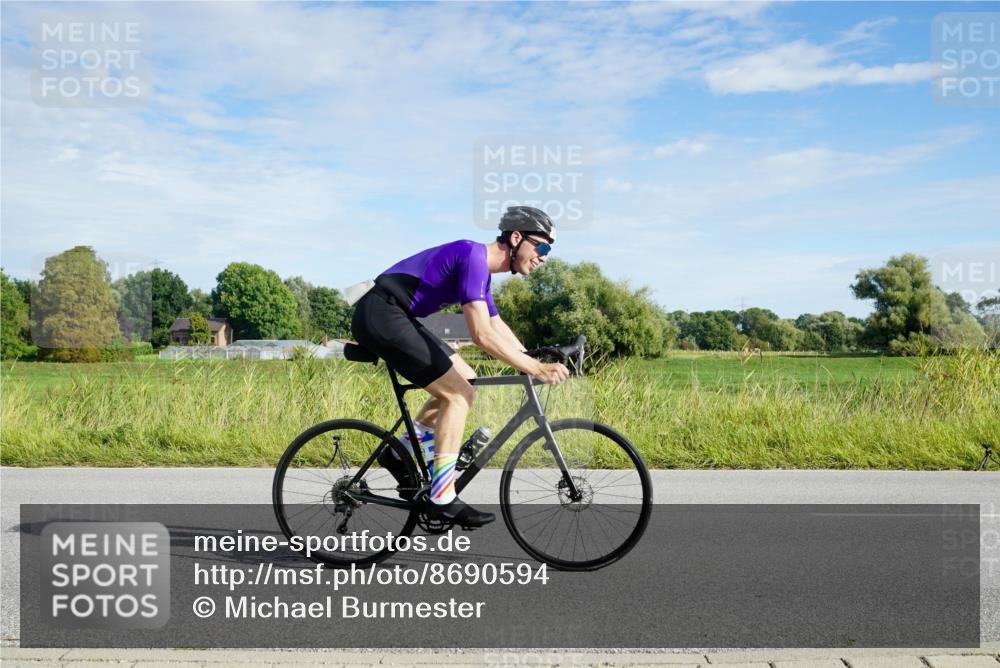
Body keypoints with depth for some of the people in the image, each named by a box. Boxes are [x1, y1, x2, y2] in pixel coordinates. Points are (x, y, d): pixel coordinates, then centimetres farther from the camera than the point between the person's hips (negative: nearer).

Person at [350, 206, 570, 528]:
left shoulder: (480, 266, 14)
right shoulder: (473, 256, -17)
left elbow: (499, 329, 20)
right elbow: (483, 335, -26)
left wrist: (537, 364, 11)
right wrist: (537, 369, -24)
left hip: (390, 317, 10)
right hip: (381, 316, -10)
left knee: (466, 383, 10)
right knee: (458, 394, -11)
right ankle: (442, 499, -8)